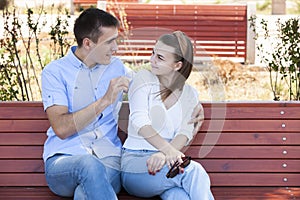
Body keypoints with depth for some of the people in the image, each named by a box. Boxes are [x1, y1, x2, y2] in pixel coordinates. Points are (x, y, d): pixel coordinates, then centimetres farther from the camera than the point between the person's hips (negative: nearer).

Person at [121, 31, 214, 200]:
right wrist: (168, 150, -29)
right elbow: (139, 121, -12)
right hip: (135, 160, -2)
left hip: (166, 162, 2)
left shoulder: (190, 95, 13)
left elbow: (185, 133, -4)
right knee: (193, 170, -32)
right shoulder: (144, 78, 4)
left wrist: (163, 155, -26)